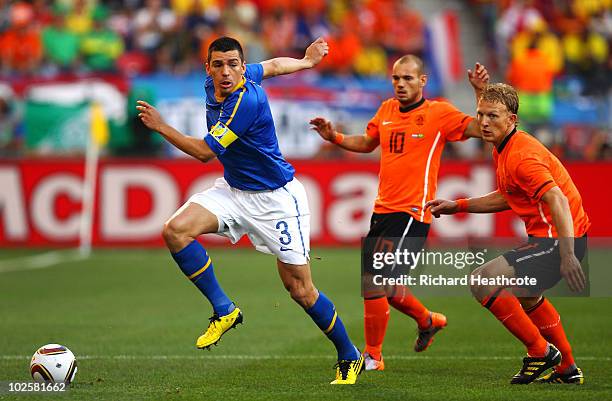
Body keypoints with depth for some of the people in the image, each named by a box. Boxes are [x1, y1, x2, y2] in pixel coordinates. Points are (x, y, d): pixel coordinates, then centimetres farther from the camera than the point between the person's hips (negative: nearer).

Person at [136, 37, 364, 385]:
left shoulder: (247, 101, -28)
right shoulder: (214, 84, -4)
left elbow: (205, 151, -25)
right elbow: (272, 65, 14)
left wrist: (160, 126, -24)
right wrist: (306, 62, 32)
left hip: (276, 198, -7)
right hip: (233, 190, 8)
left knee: (301, 290, -3)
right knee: (176, 230, -18)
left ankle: (350, 357, 17)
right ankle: (224, 310, -4)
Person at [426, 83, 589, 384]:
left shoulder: (522, 155, -21)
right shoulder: (502, 150, 11)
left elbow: (557, 200, -32)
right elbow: (507, 198, 27)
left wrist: (567, 256, -41)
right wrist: (457, 206, 24)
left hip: (559, 239, -11)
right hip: (545, 236, 11)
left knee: (482, 281, -15)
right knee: (526, 295, 33)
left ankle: (541, 352, -5)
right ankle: (568, 369, 41)